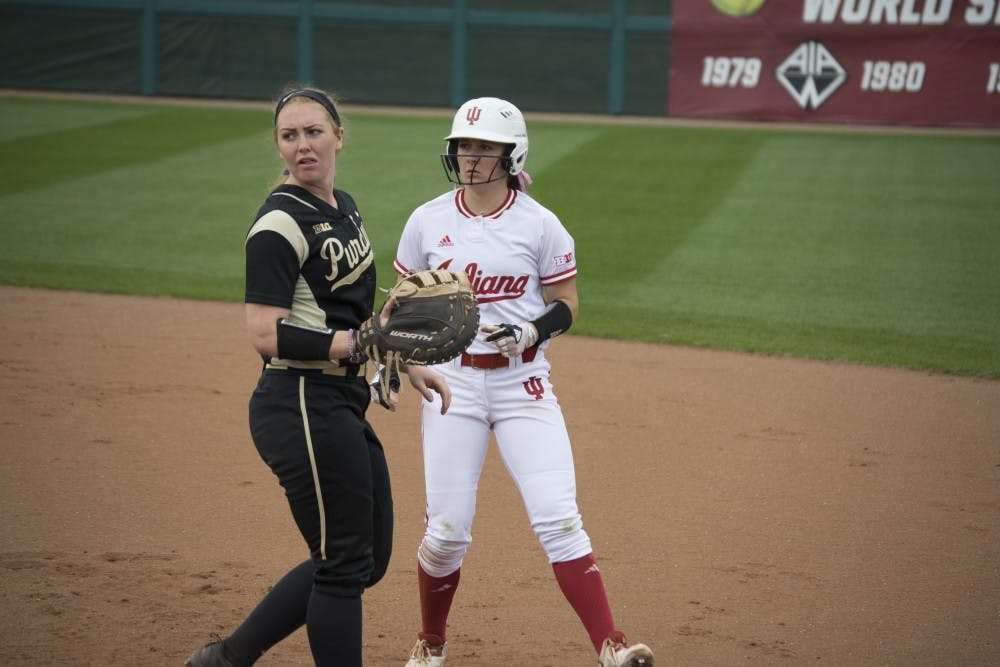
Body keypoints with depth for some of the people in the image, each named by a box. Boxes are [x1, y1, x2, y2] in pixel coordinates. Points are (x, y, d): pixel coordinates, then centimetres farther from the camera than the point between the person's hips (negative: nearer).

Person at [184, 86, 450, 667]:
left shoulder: (345, 207, 13)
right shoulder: (281, 223, -14)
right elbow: (267, 335, -21)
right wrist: (359, 345, -27)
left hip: (344, 406, 10)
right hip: (301, 407, -10)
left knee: (369, 558, 15)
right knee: (345, 563, -3)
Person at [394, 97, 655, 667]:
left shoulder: (539, 225, -4)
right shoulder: (427, 222, 2)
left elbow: (567, 306, 2)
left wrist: (531, 331, -17)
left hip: (524, 383, -1)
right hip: (452, 383, 1)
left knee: (558, 518, -13)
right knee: (448, 531, 0)